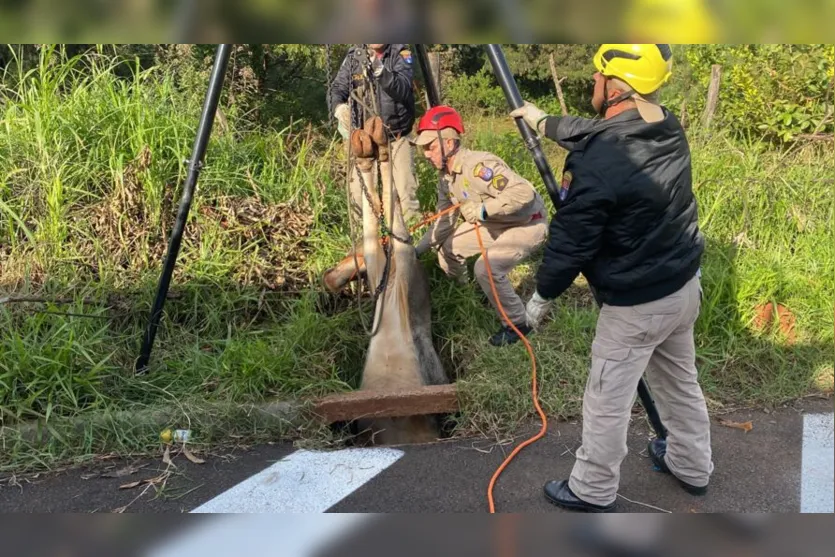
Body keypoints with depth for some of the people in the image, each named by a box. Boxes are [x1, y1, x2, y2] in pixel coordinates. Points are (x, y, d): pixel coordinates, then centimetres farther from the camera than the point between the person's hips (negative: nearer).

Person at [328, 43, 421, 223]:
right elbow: (337, 89, -2)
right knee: (359, 193, 1)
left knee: (406, 191, 0)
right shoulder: (353, 57, 3)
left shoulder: (400, 54, -4)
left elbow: (403, 89, -19)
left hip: (397, 137, -1)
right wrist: (339, 107, -24)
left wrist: (381, 71, -37)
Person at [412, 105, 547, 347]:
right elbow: (444, 222, 5)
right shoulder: (446, 178, -1)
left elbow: (524, 192, -39)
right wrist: (417, 250, -5)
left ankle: (518, 324, -3)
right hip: (495, 225, 9)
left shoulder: (478, 165, -31)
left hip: (527, 224, -9)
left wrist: (483, 209, -37)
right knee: (446, 247, 5)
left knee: (486, 269, -25)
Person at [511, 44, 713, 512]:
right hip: (685, 286, 9)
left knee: (607, 403, 11)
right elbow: (598, 133, 16)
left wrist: (542, 297, -3)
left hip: (636, 305, -8)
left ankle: (593, 491, 31)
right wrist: (544, 122, 29)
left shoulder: (597, 164, -28)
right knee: (681, 382, 27)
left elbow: (570, 241, -20)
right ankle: (692, 467, 48)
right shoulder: (669, 127, -2)